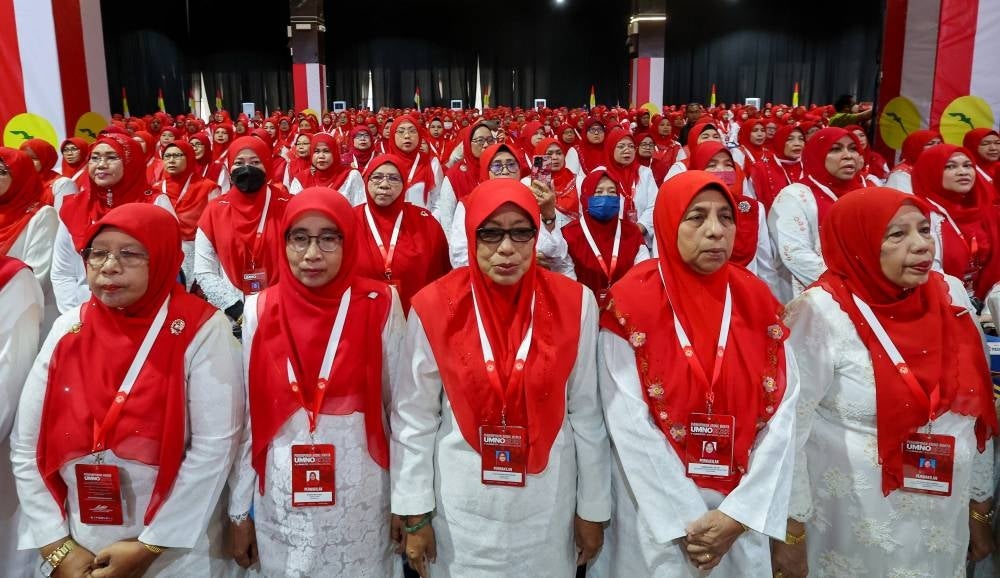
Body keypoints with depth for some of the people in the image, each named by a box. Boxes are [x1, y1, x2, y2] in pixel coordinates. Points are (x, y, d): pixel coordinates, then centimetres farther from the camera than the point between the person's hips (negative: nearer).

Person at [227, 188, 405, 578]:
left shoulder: (380, 307, -8)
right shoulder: (259, 312, -4)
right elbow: (247, 417, 2)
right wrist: (239, 509, 5)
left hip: (361, 497, -1)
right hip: (282, 499, 1)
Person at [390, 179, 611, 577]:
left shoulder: (574, 304, -9)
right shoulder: (434, 306, -11)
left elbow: (586, 414, -3)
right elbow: (413, 418, -5)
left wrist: (593, 507, 2)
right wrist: (414, 513, -3)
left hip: (547, 506, 1)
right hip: (461, 506, 0)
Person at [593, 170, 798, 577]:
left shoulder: (759, 303, -1)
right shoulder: (631, 303, -11)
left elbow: (782, 415, -4)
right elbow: (629, 423, -14)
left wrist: (740, 512, -11)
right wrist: (684, 520, -14)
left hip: (742, 516, 3)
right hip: (654, 511, -3)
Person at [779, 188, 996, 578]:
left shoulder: (951, 297, -1)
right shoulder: (821, 312, -18)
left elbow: (976, 411, 8)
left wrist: (980, 506, 12)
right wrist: (792, 530, -13)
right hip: (851, 527, -5)